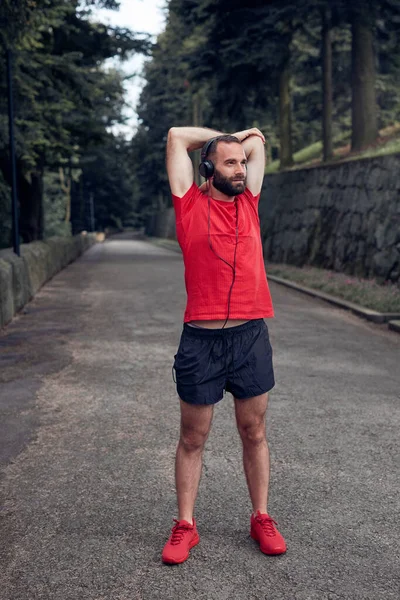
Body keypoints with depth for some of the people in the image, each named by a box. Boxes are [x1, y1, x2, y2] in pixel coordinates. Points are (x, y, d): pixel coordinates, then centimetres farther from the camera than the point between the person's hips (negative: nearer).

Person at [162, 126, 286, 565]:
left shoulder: (248, 201, 11)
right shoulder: (191, 204, 2)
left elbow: (257, 141, 19)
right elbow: (176, 136, 3)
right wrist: (223, 138, 14)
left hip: (251, 336, 3)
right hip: (201, 340, -3)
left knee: (254, 434, 14)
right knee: (192, 438, 9)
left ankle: (261, 519, 28)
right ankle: (185, 526, 21)